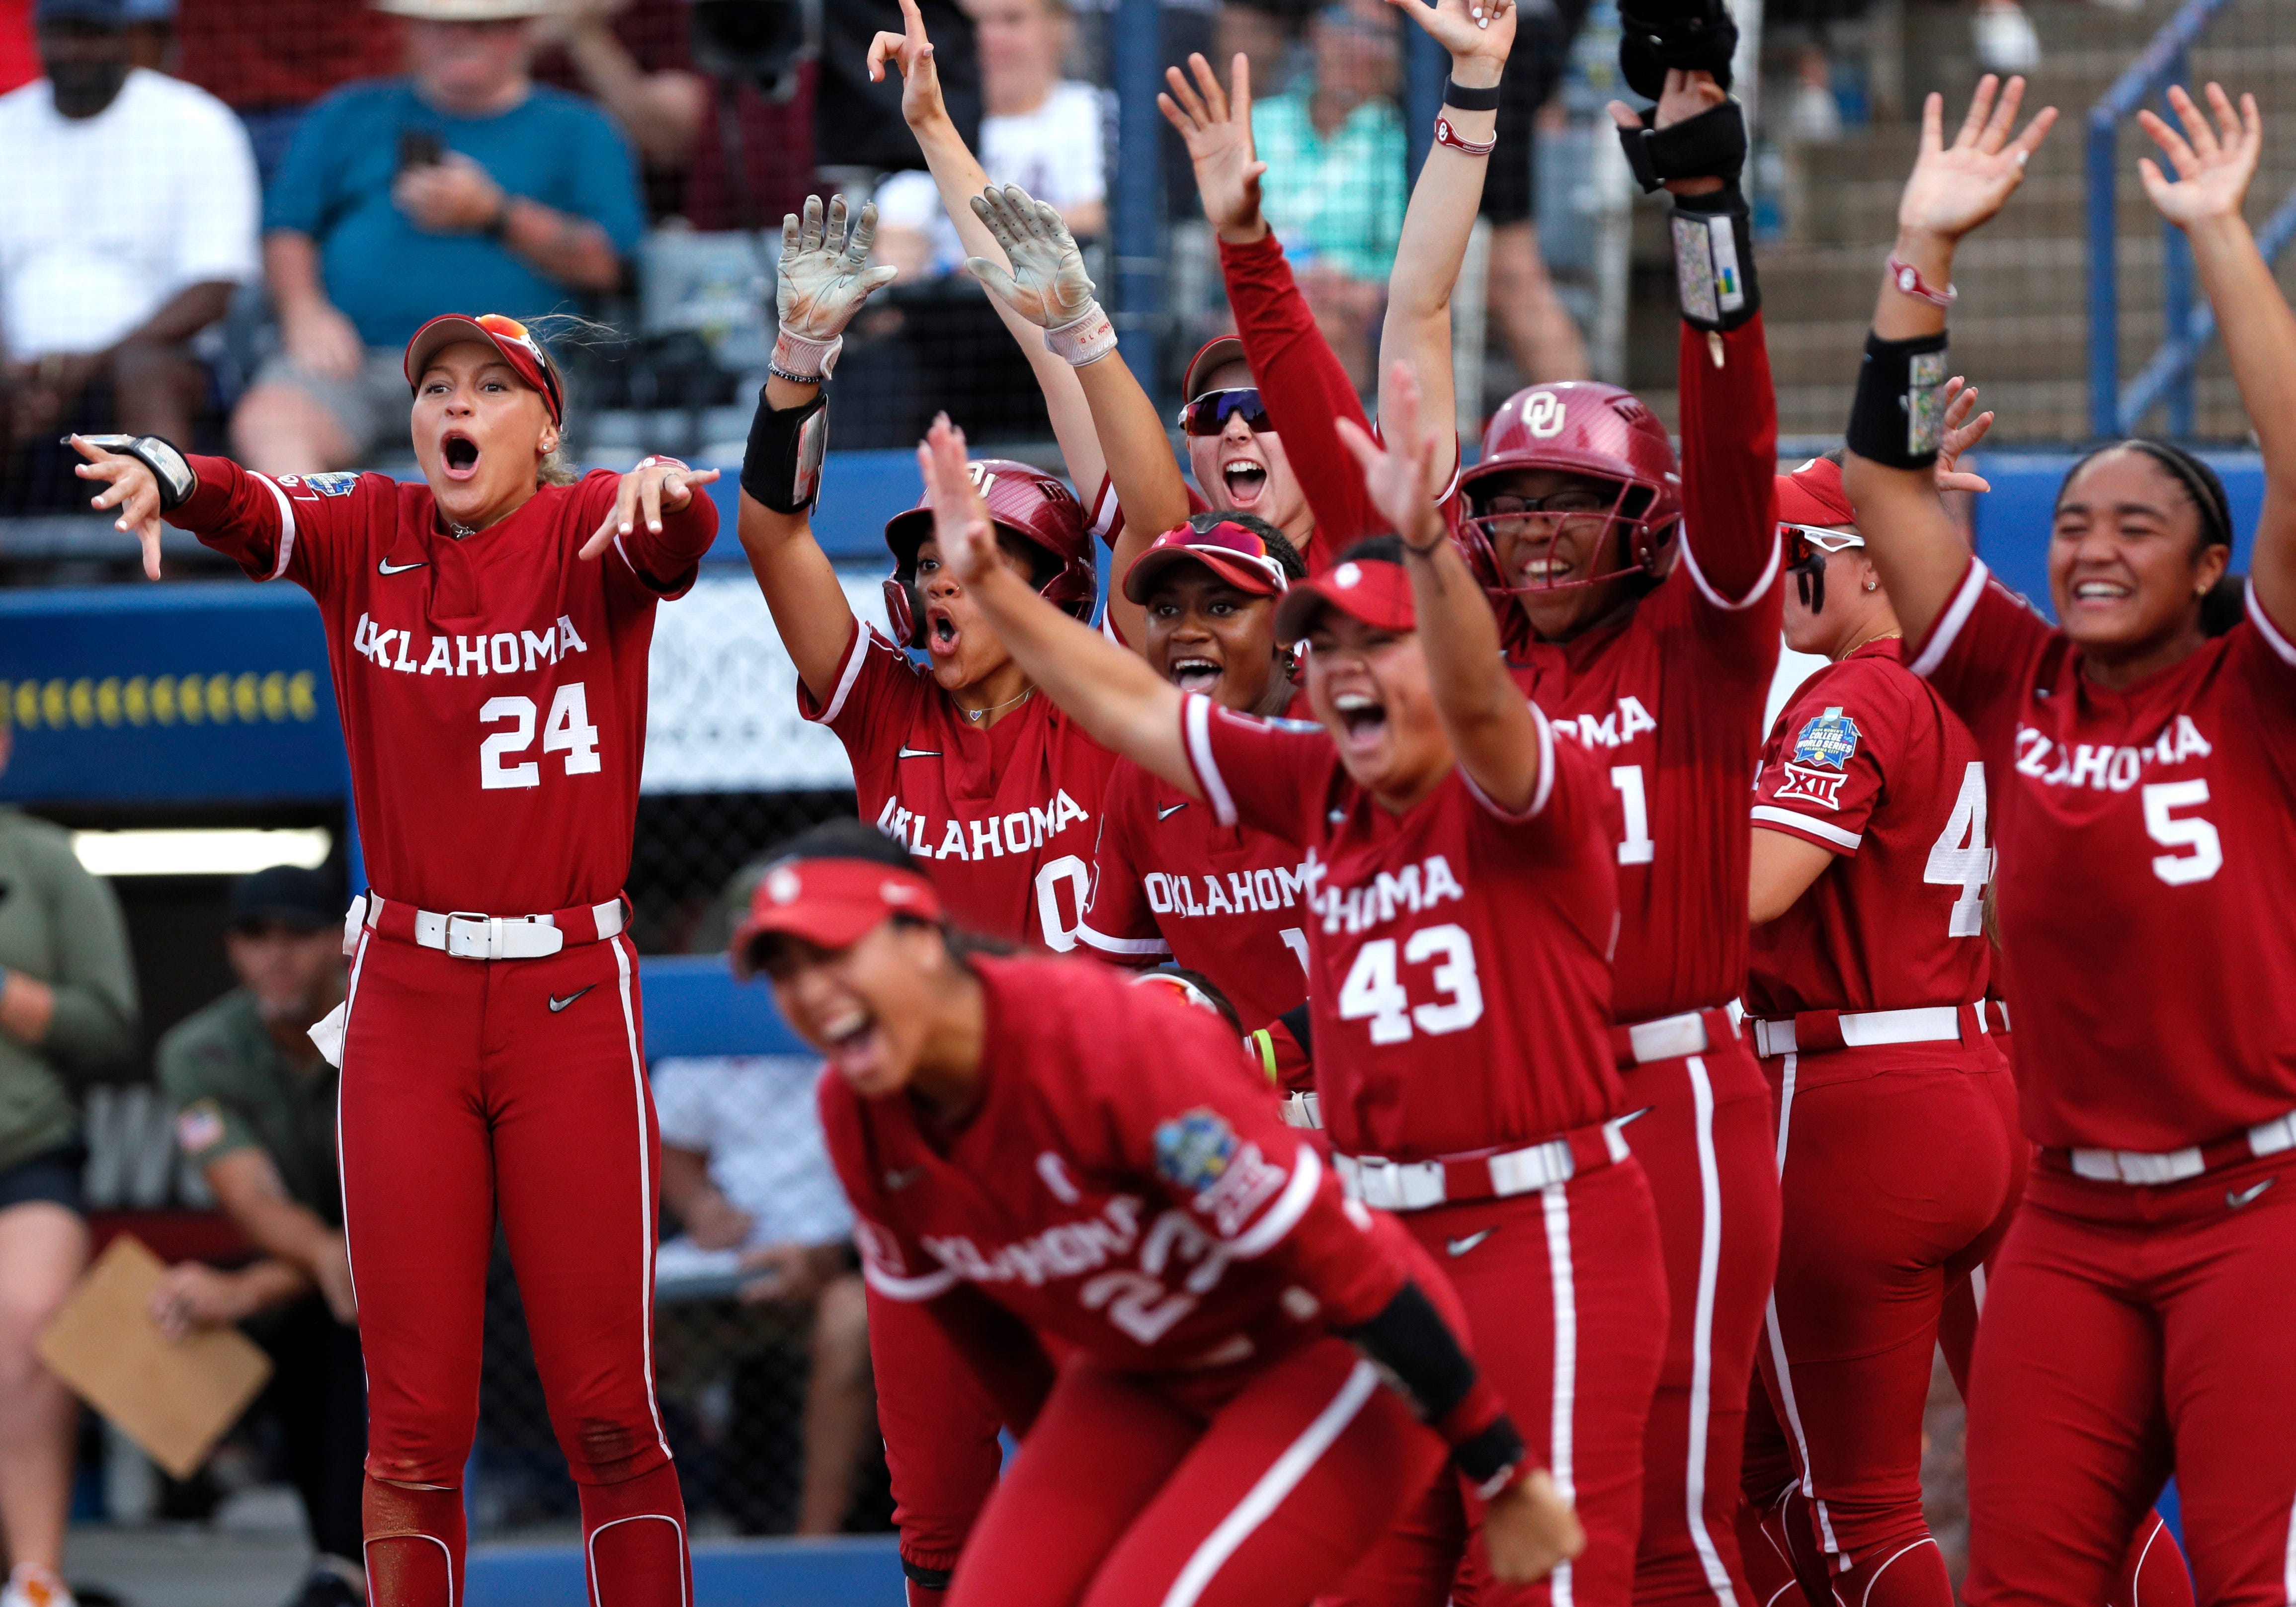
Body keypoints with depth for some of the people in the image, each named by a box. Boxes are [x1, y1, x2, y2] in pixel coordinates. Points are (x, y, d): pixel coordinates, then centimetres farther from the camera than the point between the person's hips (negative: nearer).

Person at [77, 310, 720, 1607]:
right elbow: (255, 513, -12)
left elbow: (683, 536, -22)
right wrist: (166, 477, -36)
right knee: (412, 1421, 0)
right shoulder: (368, 536, 6)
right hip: (406, 999, 2)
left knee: (609, 1413, -2)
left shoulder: (594, 534, 0)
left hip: (572, 1001, -2)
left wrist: (668, 490, -46)